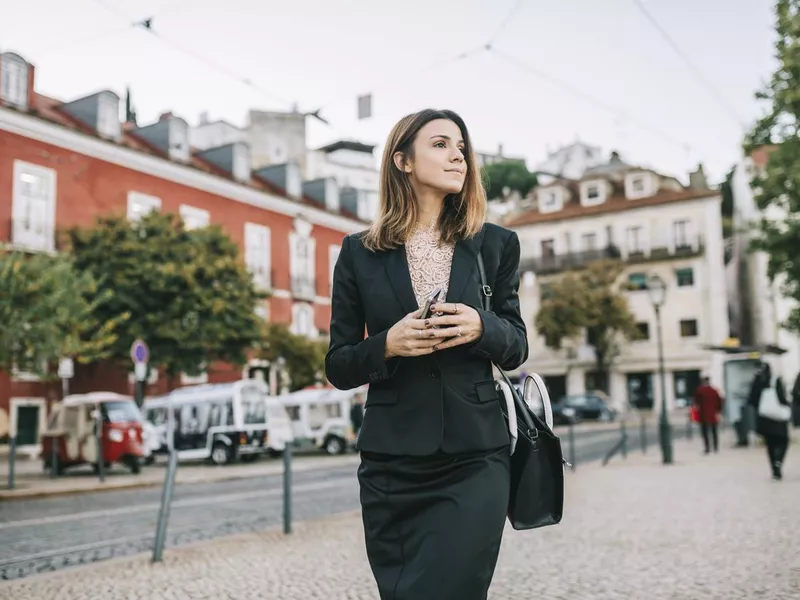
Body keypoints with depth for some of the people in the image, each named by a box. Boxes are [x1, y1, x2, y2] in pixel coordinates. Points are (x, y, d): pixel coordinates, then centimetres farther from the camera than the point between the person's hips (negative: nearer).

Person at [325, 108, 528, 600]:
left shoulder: (495, 245, 6)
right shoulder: (360, 254, 3)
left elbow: (517, 348, 10)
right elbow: (339, 367, 4)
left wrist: (482, 327, -12)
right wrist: (387, 345, -16)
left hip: (475, 461, 0)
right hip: (392, 463, 0)